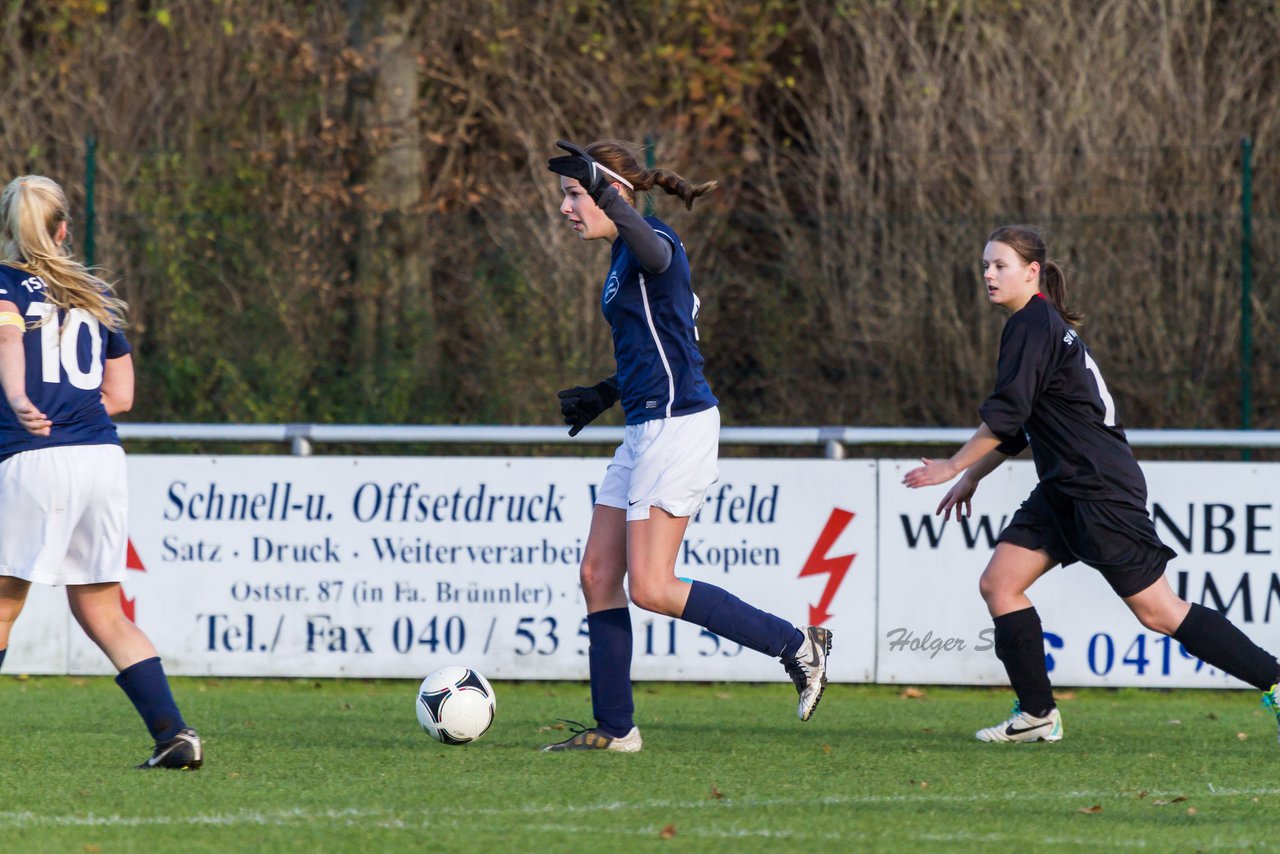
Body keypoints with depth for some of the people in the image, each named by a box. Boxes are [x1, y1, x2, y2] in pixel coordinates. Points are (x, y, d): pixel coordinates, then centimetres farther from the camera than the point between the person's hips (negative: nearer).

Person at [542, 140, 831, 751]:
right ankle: (613, 728, 10)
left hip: (677, 427, -10)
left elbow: (654, 250, -41)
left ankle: (796, 644, -1)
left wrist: (599, 185, -55)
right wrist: (603, 395, 27)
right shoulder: (625, 257, 17)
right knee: (598, 576, 7)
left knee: (651, 588, -11)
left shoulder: (651, 245, -13)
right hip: (648, 429, 10)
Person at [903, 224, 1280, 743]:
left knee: (1157, 611, -7)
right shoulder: (1039, 324, 17)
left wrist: (954, 467, -11)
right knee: (998, 583, 2)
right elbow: (1017, 427, 25)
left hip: (1101, 489, -10)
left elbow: (1005, 416, -20)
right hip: (1064, 490, 10)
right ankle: (1037, 716, 4)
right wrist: (972, 477, 22)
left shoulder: (1031, 325, -14)